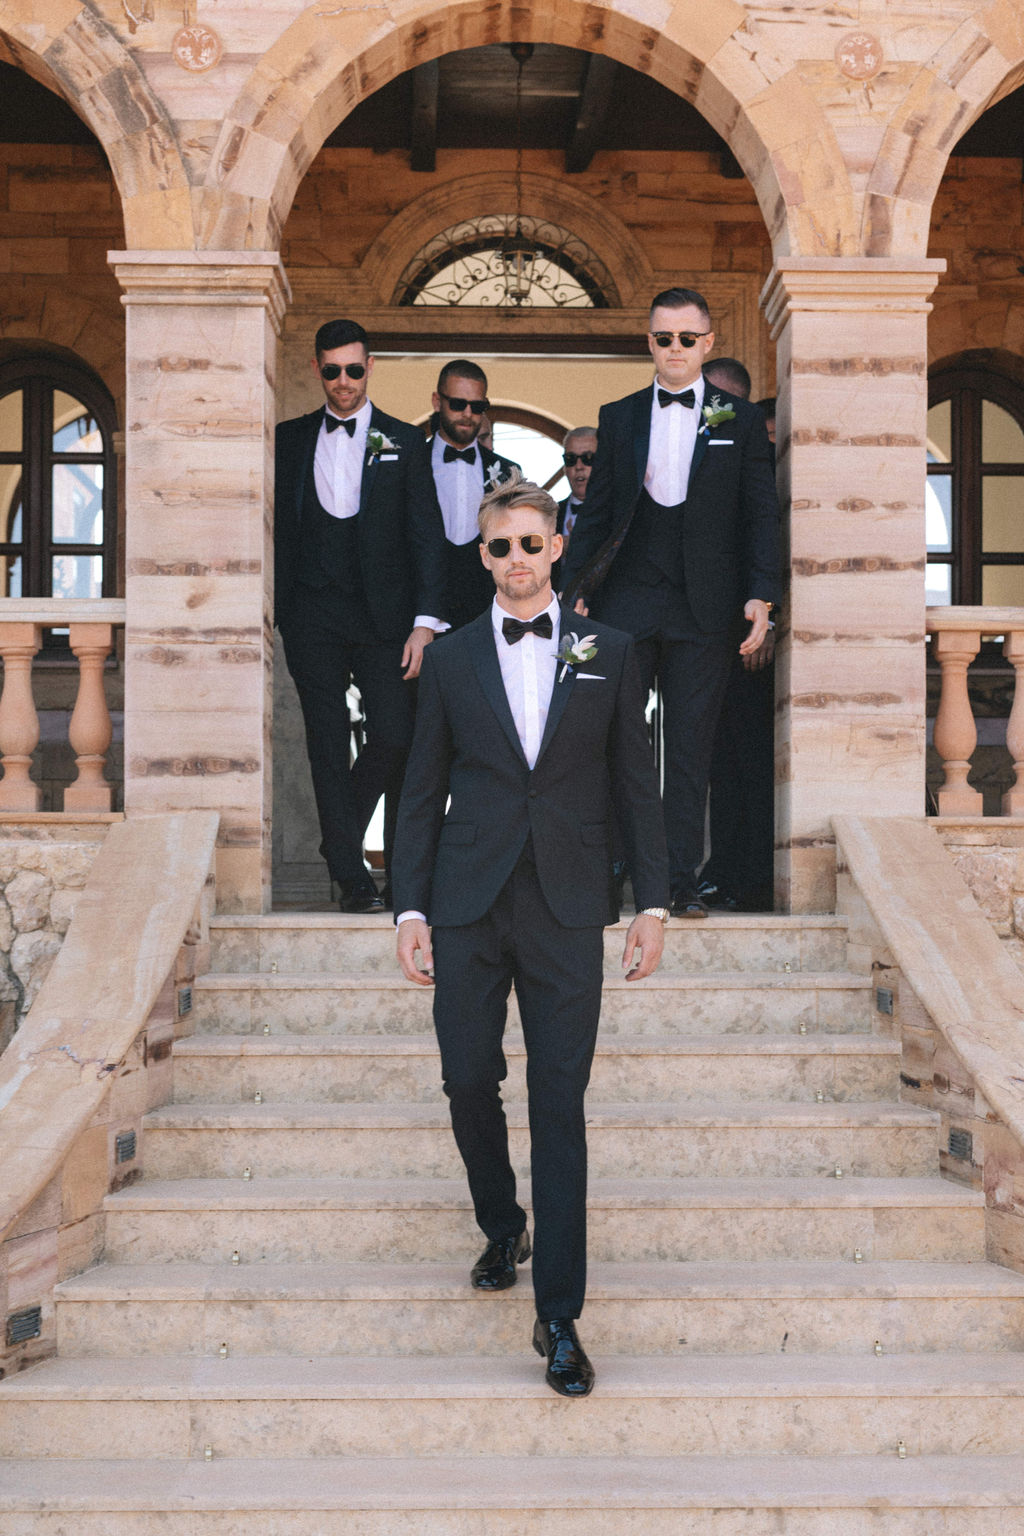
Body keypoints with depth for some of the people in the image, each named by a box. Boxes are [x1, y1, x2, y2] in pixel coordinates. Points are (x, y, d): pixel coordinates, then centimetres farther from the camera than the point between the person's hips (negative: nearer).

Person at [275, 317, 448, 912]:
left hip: (381, 615, -1)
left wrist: (425, 620, -8)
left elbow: (426, 536, 2)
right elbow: (277, 529, 11)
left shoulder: (404, 441, 6)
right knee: (329, 746, 0)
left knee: (397, 734, -9)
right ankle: (352, 877, 6)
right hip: (312, 615, 1)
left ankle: (340, 833, 17)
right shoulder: (290, 439, 11)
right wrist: (270, 613, 3)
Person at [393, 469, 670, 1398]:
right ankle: (502, 1229, 35)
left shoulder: (608, 653, 6)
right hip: (468, 906, 2)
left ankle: (560, 1317, 4)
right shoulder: (451, 659, 8)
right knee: (469, 1081, 6)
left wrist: (654, 903, 2)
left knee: (560, 1103, -2)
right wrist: (410, 909, 2)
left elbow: (635, 785, 7)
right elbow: (423, 792, 8)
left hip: (567, 907, -1)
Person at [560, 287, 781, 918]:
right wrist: (576, 589, 3)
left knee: (691, 749, 4)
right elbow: (596, 511, 11)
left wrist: (761, 595, -6)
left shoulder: (742, 420, 7)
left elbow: (761, 515, 4)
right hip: (627, 601, 1)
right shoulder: (618, 418, 11)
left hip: (704, 609, -1)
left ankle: (682, 879, 12)